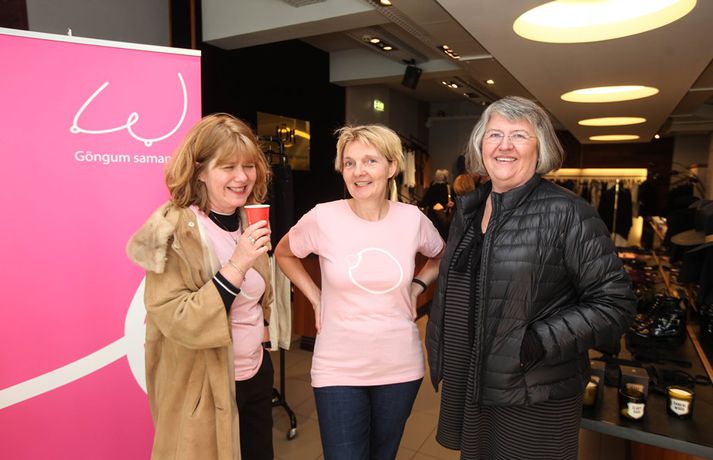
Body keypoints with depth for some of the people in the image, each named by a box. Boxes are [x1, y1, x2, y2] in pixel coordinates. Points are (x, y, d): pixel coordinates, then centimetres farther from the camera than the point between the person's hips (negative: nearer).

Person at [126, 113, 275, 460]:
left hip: (256, 373, 7)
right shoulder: (173, 231, -20)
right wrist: (236, 266, -32)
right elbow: (178, 323, -26)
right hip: (203, 388, -6)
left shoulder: (248, 219, 1)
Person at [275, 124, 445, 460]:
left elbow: (441, 256, 16)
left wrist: (417, 287, 2)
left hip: (400, 367, 3)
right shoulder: (323, 218, -12)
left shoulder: (412, 218, -6)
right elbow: (283, 254, 7)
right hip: (338, 369, -2)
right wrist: (316, 299, 0)